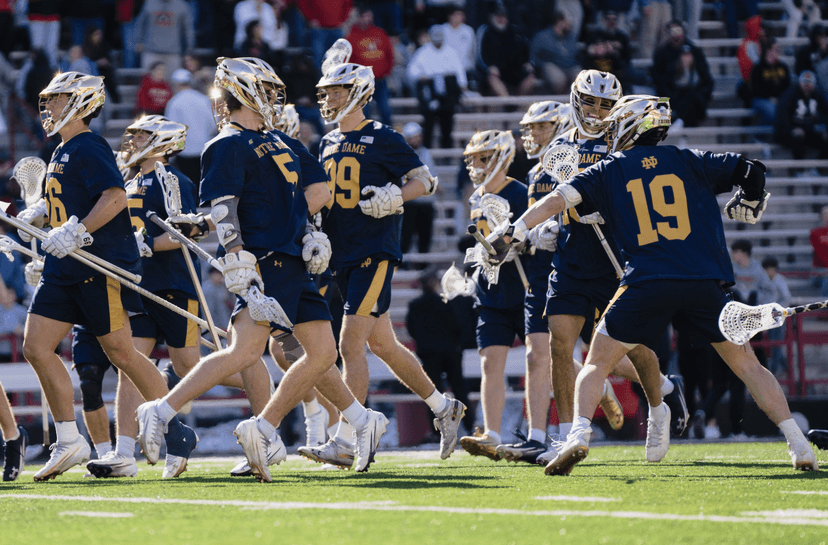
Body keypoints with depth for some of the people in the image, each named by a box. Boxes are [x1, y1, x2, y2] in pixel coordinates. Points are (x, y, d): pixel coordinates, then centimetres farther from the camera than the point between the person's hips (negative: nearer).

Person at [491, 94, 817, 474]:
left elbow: (557, 200, 7)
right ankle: (798, 445, 1)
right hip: (703, 282, 1)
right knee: (746, 363, 11)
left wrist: (511, 233, 11)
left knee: (597, 363, 11)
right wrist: (747, 206, 33)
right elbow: (751, 172, 14)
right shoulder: (688, 162, 16)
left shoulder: (609, 171, 13)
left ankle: (579, 435, -13)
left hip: (646, 283, -1)